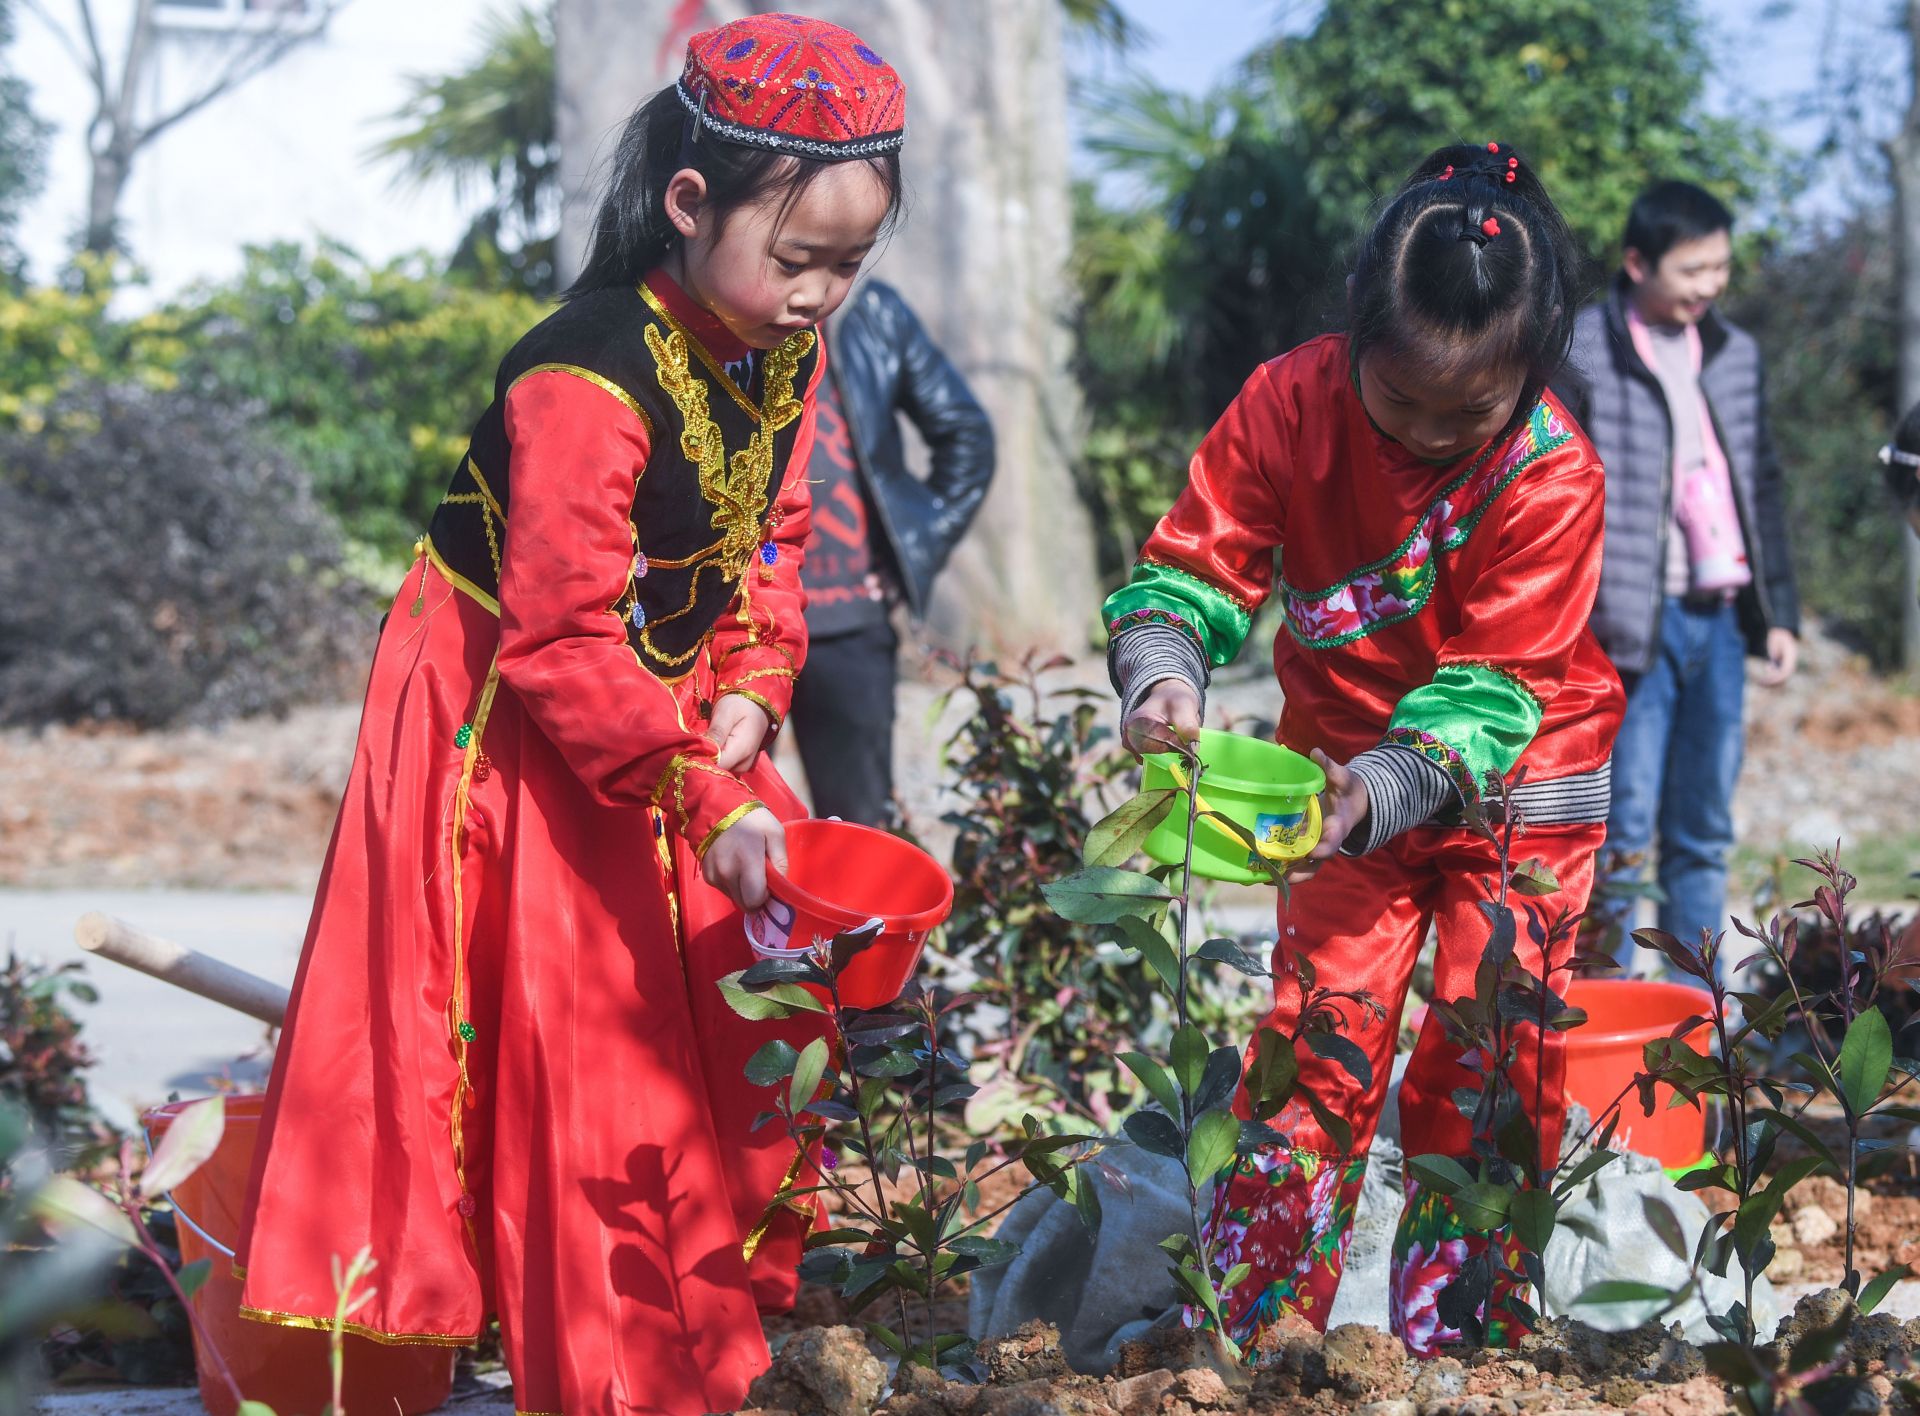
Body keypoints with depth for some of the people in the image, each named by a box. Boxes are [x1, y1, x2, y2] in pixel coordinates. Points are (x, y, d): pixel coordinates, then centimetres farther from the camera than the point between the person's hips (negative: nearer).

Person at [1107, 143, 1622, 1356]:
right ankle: (1250, 1324, 5)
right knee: (1318, 1034, -4)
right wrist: (1165, 677, -36)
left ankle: (1452, 1344, 11)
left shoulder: (1552, 476, -25)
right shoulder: (1291, 404, -19)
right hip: (1346, 767, 2)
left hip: (1517, 779, -2)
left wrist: (1382, 792, -40)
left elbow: (1490, 686, -24)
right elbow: (1196, 568, -14)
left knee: (1488, 1053, -2)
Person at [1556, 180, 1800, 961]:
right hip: (1635, 625, -5)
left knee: (1704, 835, 10)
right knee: (1622, 832, -5)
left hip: (1719, 621, 6)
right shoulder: (1579, 355, -5)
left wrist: (1779, 611, 15)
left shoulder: (1734, 355, 13)